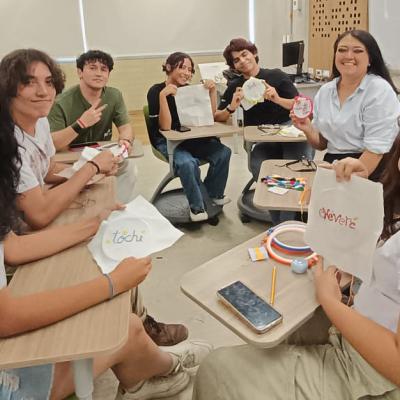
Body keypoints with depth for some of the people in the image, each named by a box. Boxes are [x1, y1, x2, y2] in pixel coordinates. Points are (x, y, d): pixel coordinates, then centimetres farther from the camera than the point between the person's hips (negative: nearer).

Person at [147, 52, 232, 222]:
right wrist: (163, 95, -29)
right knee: (187, 162, -36)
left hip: (192, 138, 5)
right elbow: (165, 127, -20)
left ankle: (213, 193, 7)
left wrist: (212, 90, -6)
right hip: (167, 141, -5)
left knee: (223, 152, -18)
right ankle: (197, 206, -12)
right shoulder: (156, 91, -10)